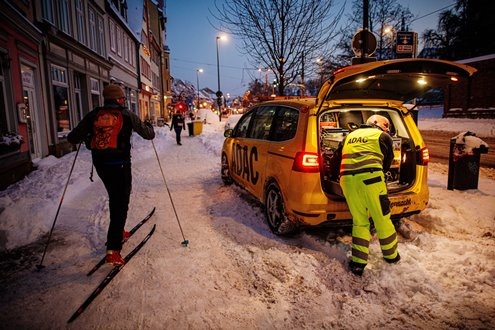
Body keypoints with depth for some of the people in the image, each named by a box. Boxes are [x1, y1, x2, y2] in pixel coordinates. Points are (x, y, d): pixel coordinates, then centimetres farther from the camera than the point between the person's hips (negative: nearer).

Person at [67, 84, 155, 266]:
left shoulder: (94, 114, 4)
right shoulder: (127, 115, -4)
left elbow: (73, 138, 3)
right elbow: (149, 134, 3)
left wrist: (83, 135, 26)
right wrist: (148, 125, 25)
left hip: (100, 163, 5)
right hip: (120, 165, -4)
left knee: (115, 198, 25)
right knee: (121, 204, 2)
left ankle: (117, 232, 40)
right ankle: (112, 249, -4)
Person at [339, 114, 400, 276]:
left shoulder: (351, 135, 28)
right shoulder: (383, 136, 14)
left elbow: (344, 158, 31)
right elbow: (388, 162, 22)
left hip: (347, 179, 4)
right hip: (370, 178, -4)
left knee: (359, 222, 14)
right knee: (382, 219, 12)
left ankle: (358, 262, 13)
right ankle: (391, 255, 29)